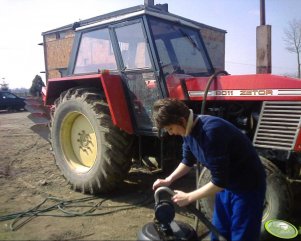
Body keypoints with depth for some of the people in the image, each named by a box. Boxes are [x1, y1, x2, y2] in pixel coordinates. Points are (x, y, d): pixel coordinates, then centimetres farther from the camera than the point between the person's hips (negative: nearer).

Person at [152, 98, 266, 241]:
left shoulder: (211, 131, -33)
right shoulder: (189, 130, -6)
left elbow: (219, 181, -29)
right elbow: (188, 161, 12)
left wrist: (188, 197, -19)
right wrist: (168, 180, 0)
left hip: (248, 185, -8)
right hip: (226, 184, 8)